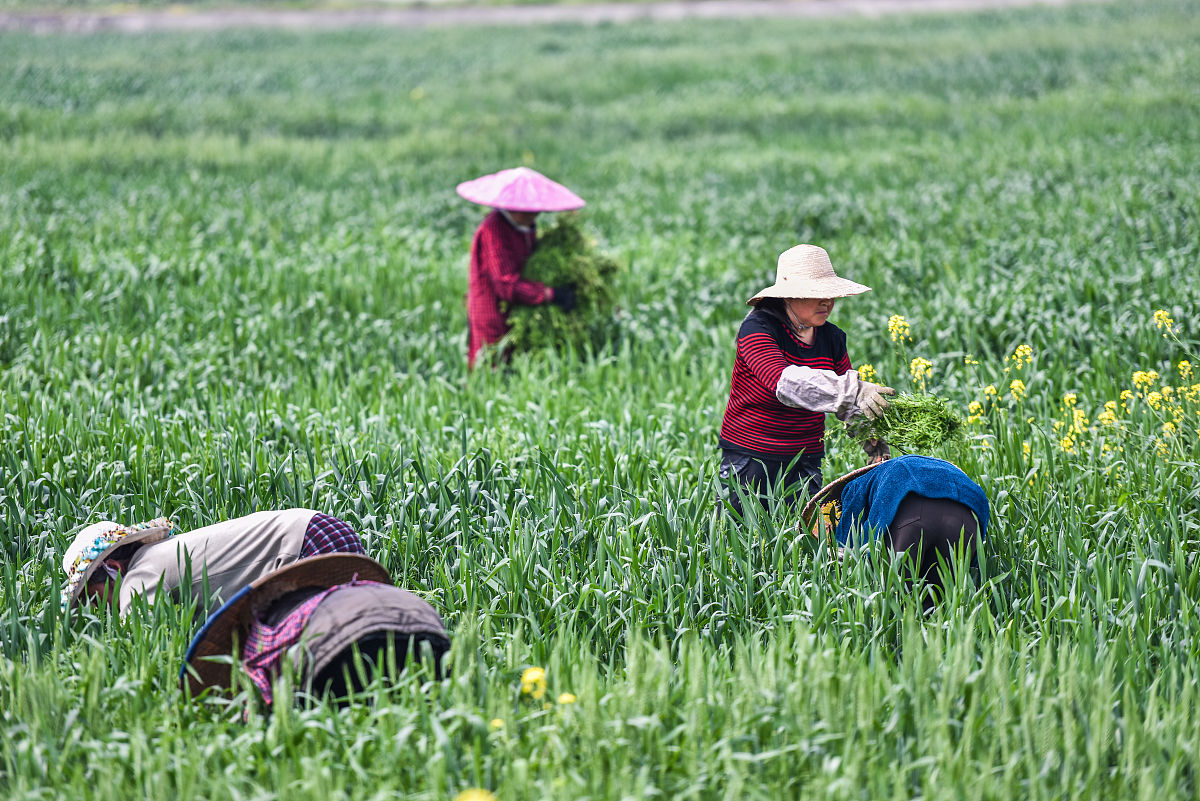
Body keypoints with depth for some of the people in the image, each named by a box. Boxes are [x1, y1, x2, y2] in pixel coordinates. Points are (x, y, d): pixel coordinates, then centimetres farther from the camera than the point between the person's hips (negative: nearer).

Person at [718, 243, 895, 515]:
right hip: (749, 459, -5)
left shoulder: (832, 337, 3)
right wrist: (851, 389, -43)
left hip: (806, 461, 5)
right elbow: (785, 381, -33)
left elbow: (850, 402, 8)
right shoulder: (757, 328, -16)